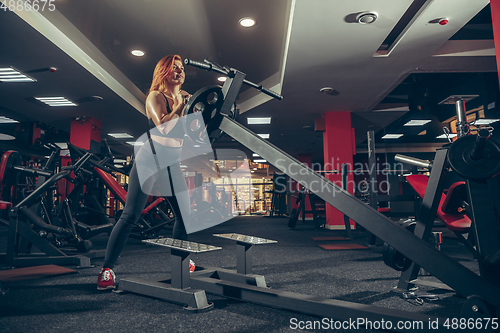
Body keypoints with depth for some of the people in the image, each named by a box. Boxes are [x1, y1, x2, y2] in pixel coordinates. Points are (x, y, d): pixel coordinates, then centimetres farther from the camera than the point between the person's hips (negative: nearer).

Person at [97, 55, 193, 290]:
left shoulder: (182, 99, 13)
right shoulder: (156, 97, -5)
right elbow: (163, 127, -21)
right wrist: (178, 107, -17)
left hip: (173, 164, 7)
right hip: (150, 161, -6)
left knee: (184, 214, 10)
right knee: (130, 216, -9)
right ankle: (107, 269, -1)